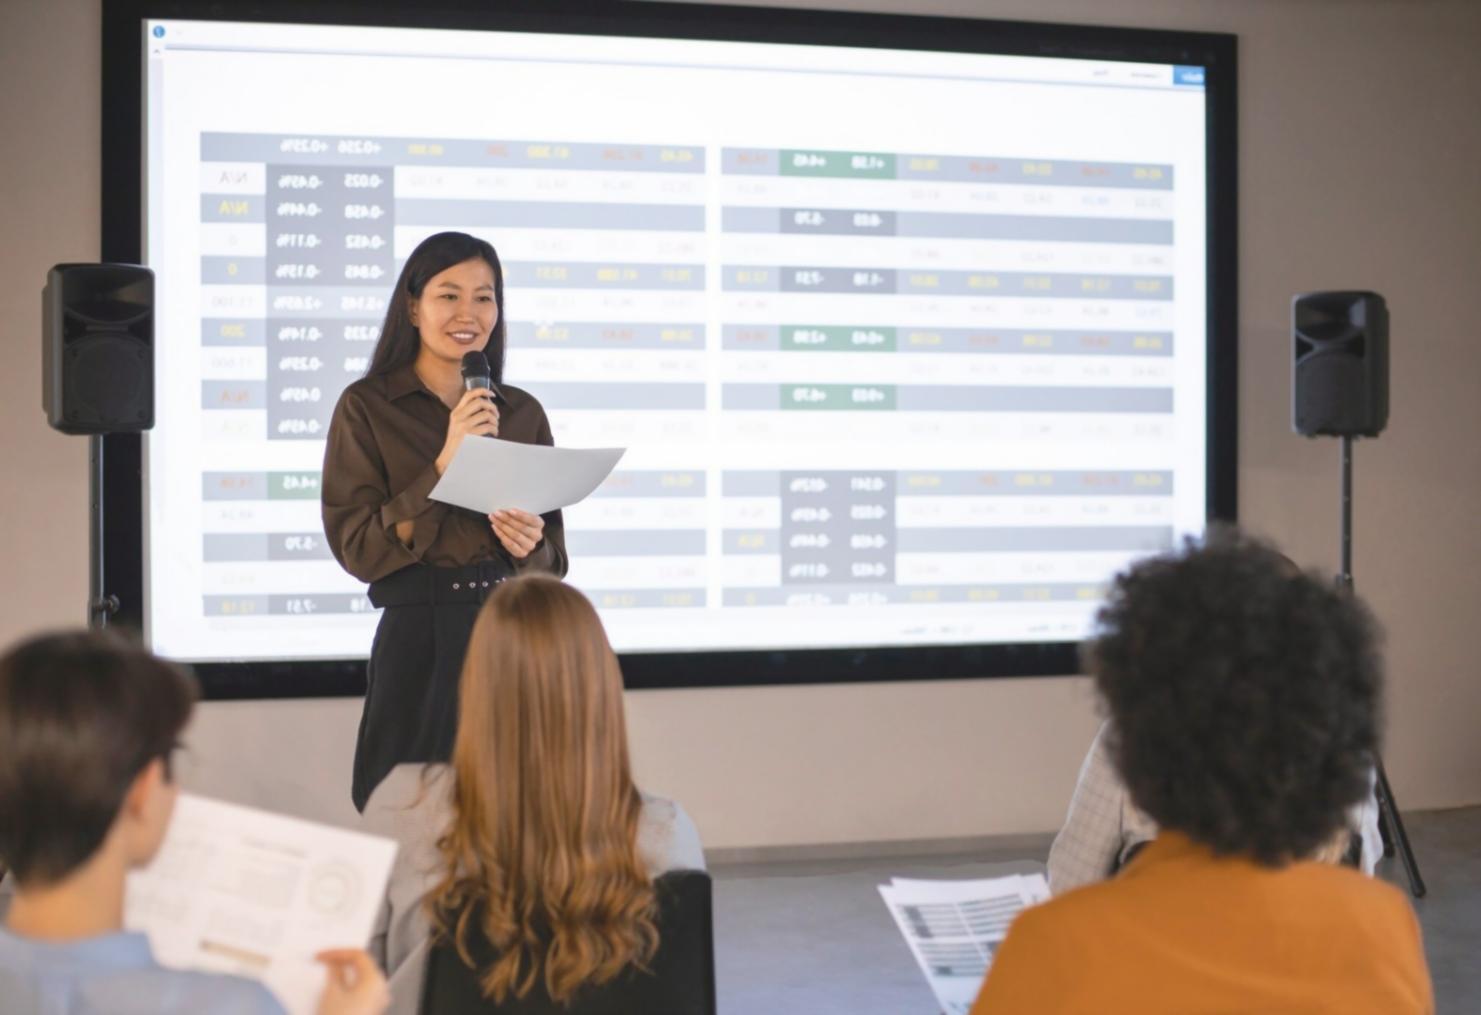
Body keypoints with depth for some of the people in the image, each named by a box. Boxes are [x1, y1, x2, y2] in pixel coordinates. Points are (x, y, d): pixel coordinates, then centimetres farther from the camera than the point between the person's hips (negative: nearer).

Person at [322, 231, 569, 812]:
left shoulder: (523, 412, 10)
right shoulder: (367, 406, 0)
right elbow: (357, 548, -8)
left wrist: (530, 546, -9)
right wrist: (445, 465, -15)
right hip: (420, 643, -3)